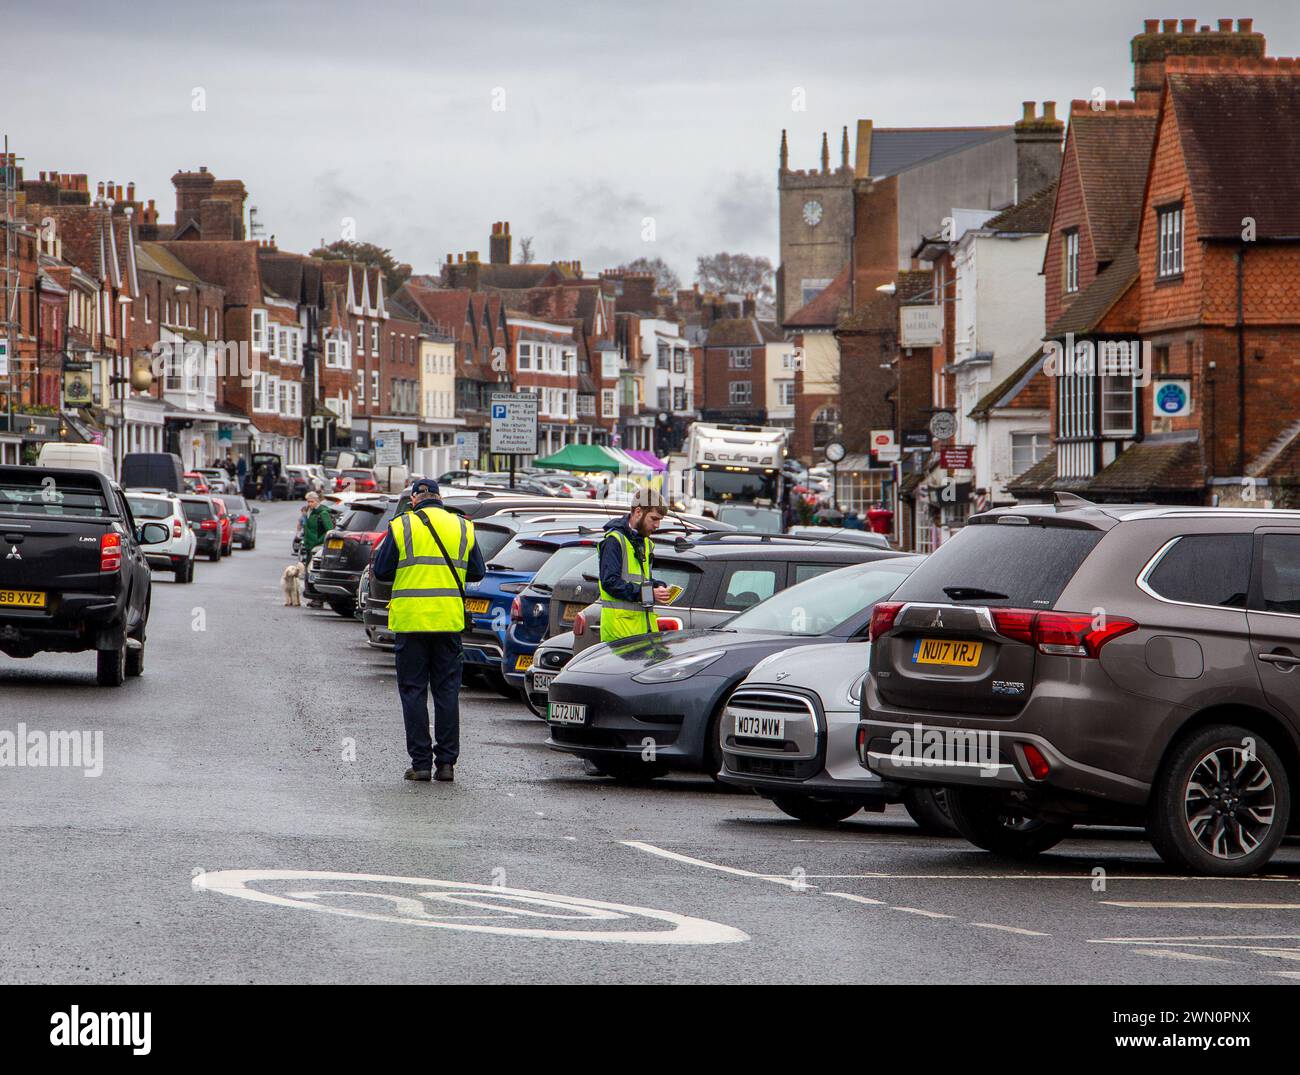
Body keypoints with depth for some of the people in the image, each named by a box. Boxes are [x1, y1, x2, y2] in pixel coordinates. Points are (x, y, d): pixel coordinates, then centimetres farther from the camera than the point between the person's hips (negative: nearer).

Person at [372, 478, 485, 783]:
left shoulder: (401, 526, -2)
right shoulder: (462, 527, 6)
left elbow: (381, 571, 0)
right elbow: (477, 572, 11)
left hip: (410, 620, -2)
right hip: (449, 620, 2)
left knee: (413, 692, 4)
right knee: (447, 691, 8)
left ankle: (421, 762, 0)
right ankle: (446, 762, 5)